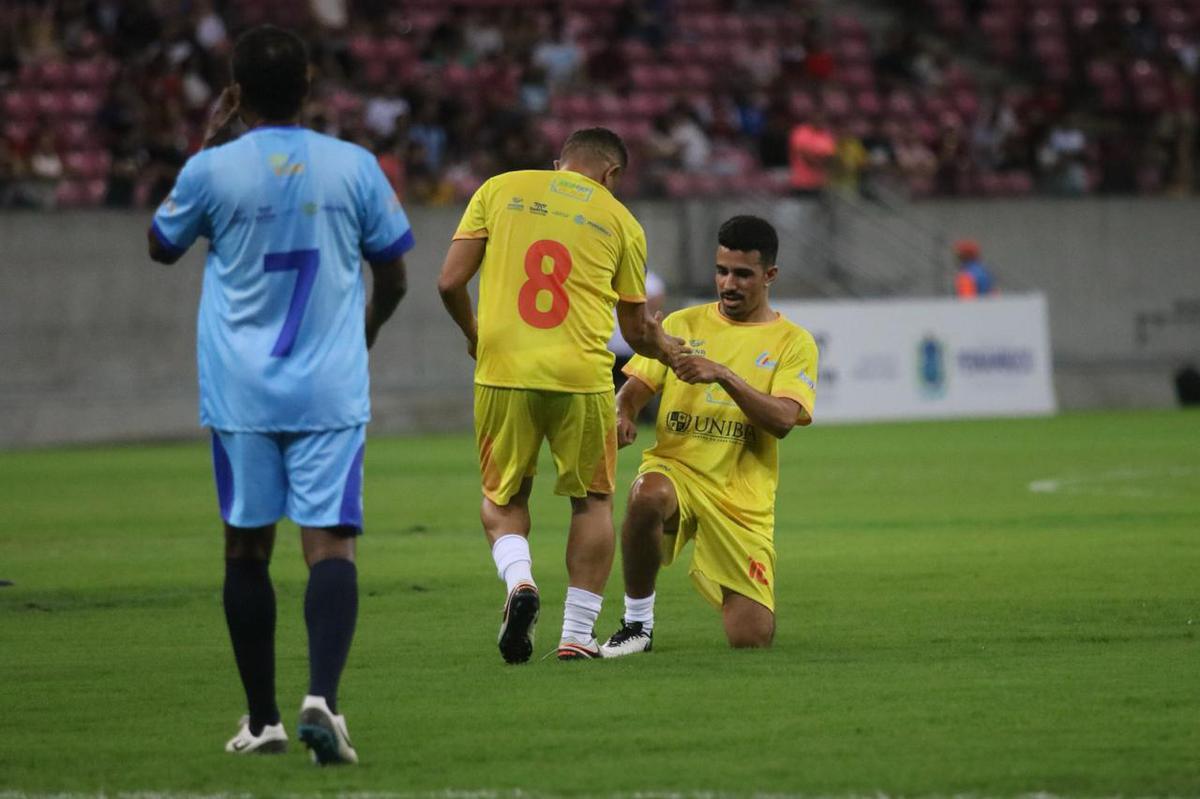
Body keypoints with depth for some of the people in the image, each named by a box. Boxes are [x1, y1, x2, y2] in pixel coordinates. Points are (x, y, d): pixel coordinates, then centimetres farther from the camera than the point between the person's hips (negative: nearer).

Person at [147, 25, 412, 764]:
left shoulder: (212, 170, -5)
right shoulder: (355, 167, -1)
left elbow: (163, 247, 15)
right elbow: (393, 279, 10)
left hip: (240, 393, 0)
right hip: (332, 391, 0)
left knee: (248, 550, 11)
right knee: (330, 544, -6)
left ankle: (263, 719, 16)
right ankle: (322, 696, -26)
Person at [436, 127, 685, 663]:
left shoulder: (500, 190, 9)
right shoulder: (620, 221, 10)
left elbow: (450, 283, 3)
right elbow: (637, 331, 17)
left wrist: (472, 333, 23)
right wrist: (668, 350, 40)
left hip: (503, 372, 1)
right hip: (581, 377, -1)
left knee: (502, 496, 18)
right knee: (592, 500, 16)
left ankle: (518, 580, -10)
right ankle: (577, 634, 10)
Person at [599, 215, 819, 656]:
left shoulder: (793, 342, 4)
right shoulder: (683, 324, 12)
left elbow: (782, 420, -11)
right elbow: (636, 387, 9)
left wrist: (724, 375, -24)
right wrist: (623, 414, -15)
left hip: (742, 498, -1)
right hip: (675, 467, 1)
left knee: (753, 637, -8)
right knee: (647, 496, -39)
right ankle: (637, 623, -18)